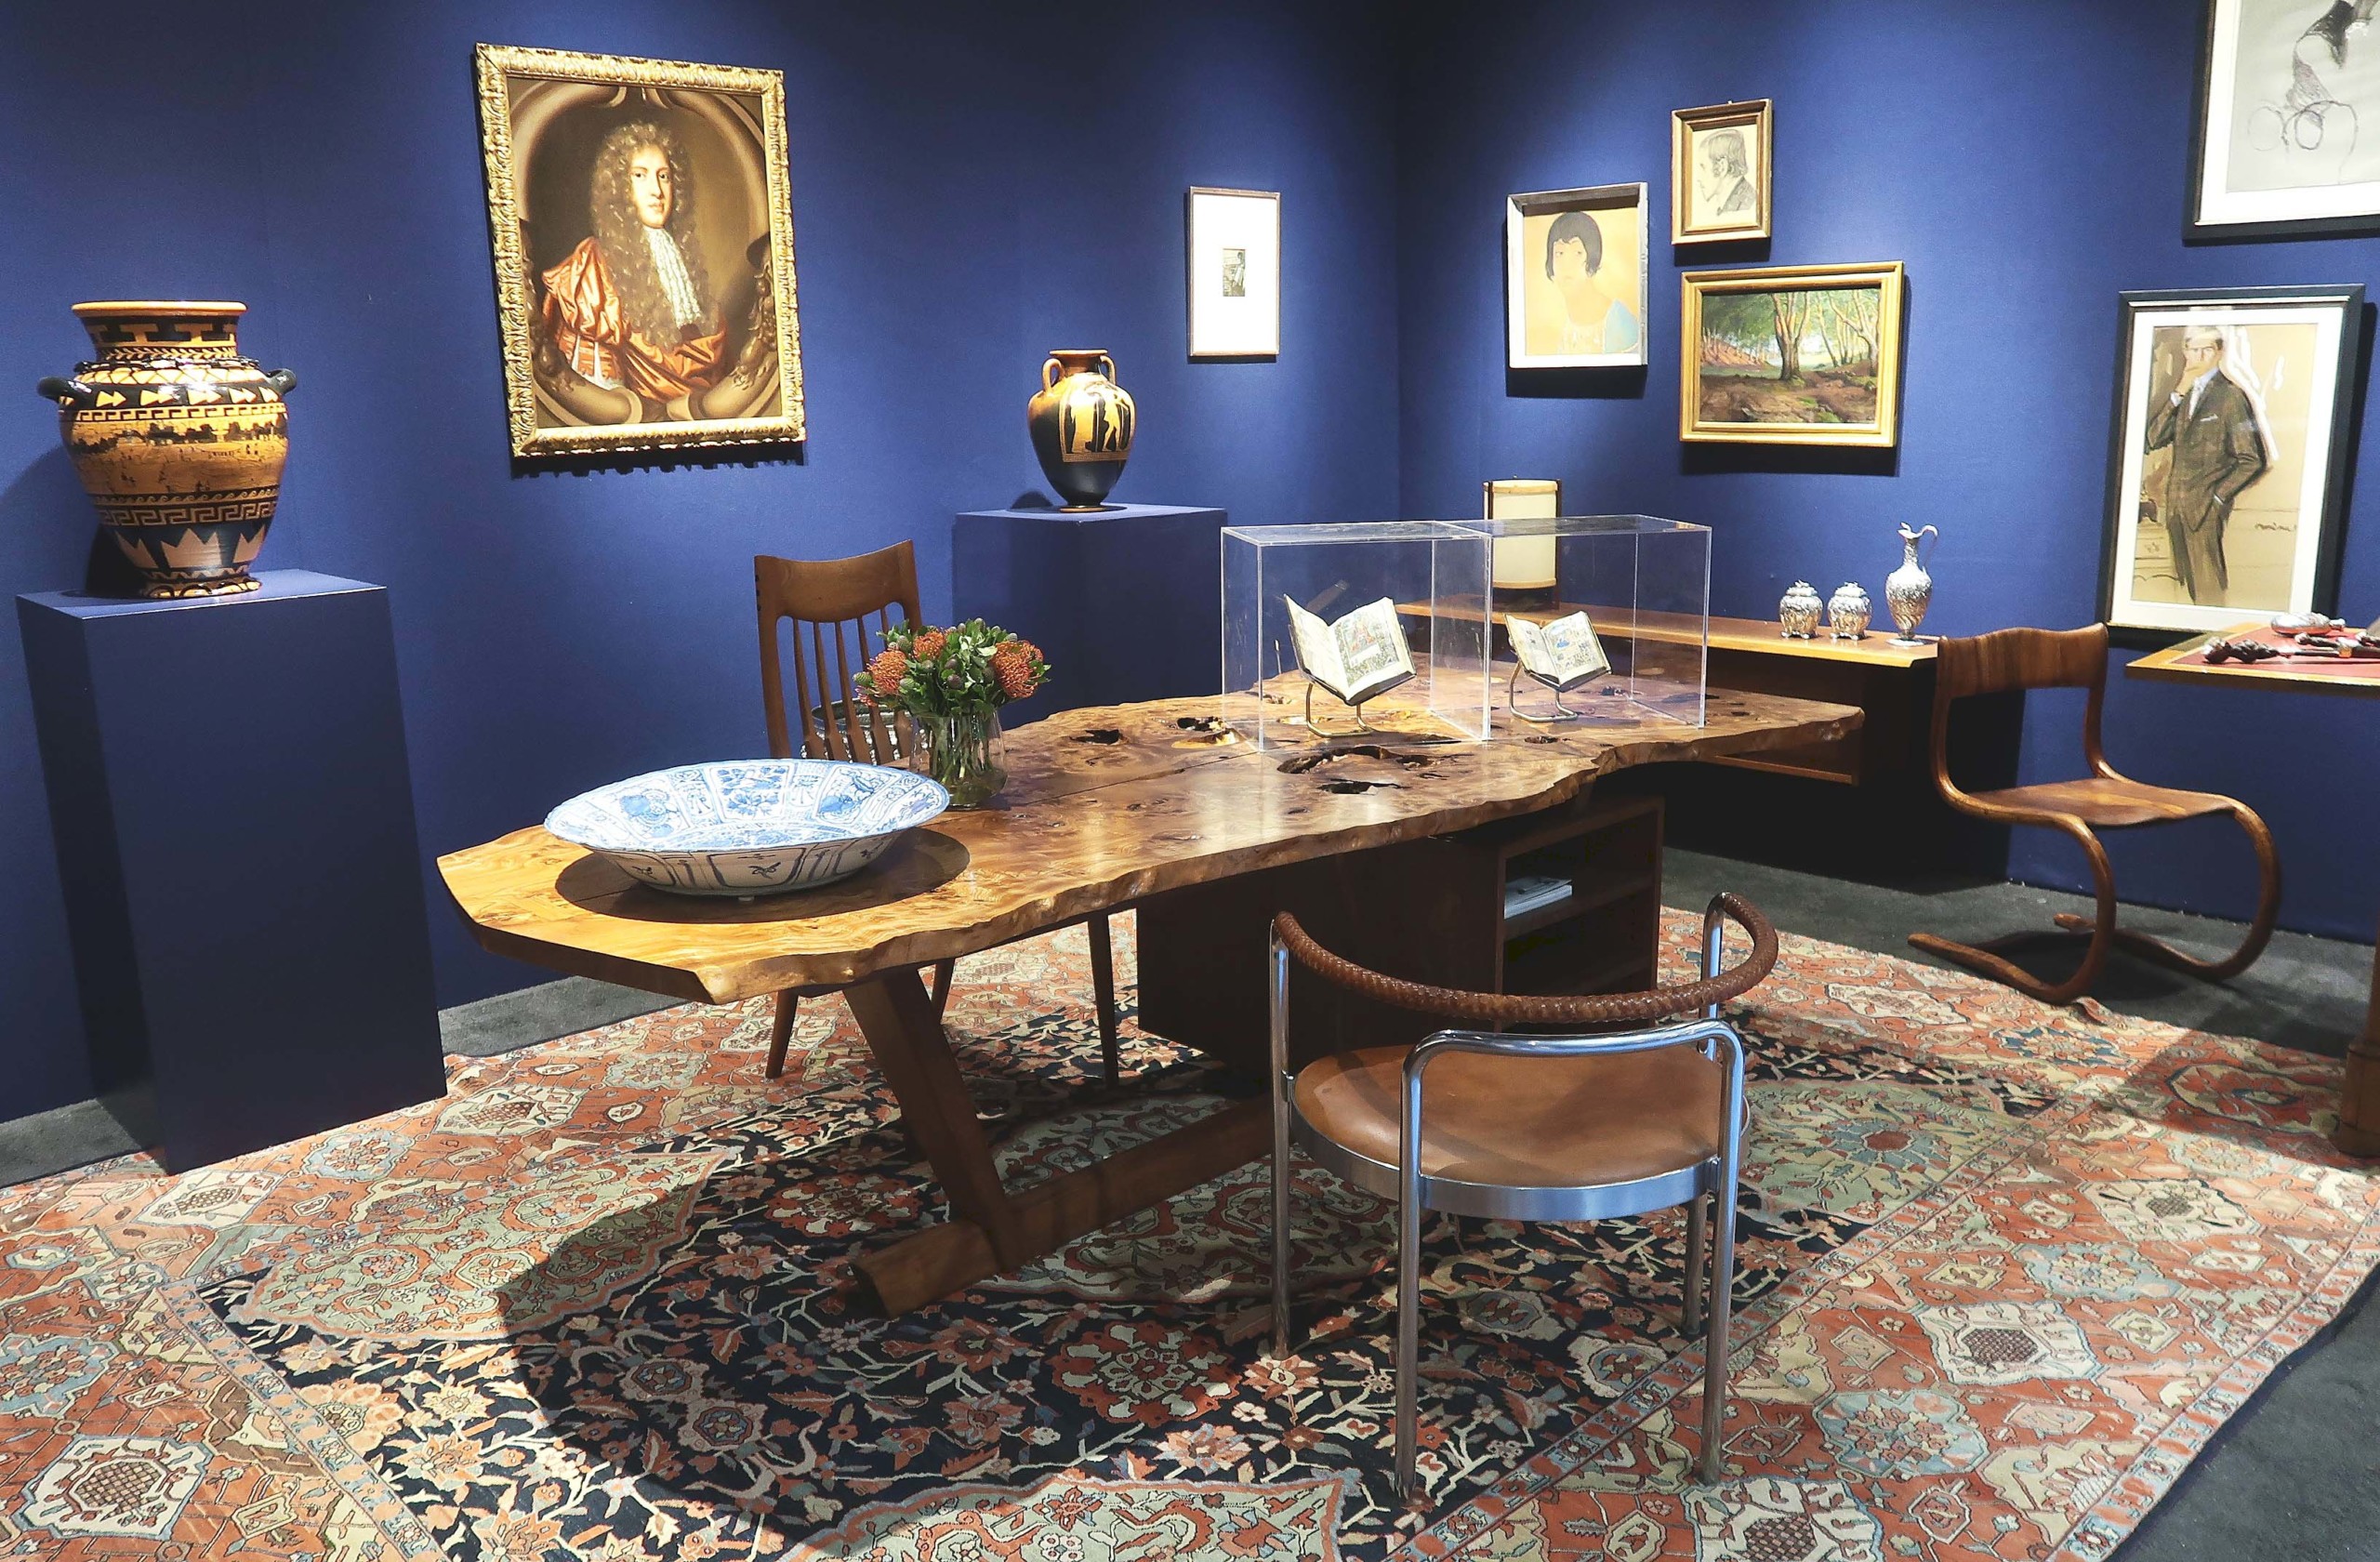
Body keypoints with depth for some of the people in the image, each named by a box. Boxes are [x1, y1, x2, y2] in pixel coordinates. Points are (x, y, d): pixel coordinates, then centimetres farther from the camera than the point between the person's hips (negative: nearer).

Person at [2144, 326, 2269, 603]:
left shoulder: (2231, 396, -8)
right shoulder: (2184, 394, 12)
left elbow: (2251, 461, -8)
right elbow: (2154, 439, 2)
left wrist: (2217, 497, -8)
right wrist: (2178, 394, -5)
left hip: (2205, 507, -6)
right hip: (2177, 504, 6)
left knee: (2208, 588, -5)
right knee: (2191, 586, 9)